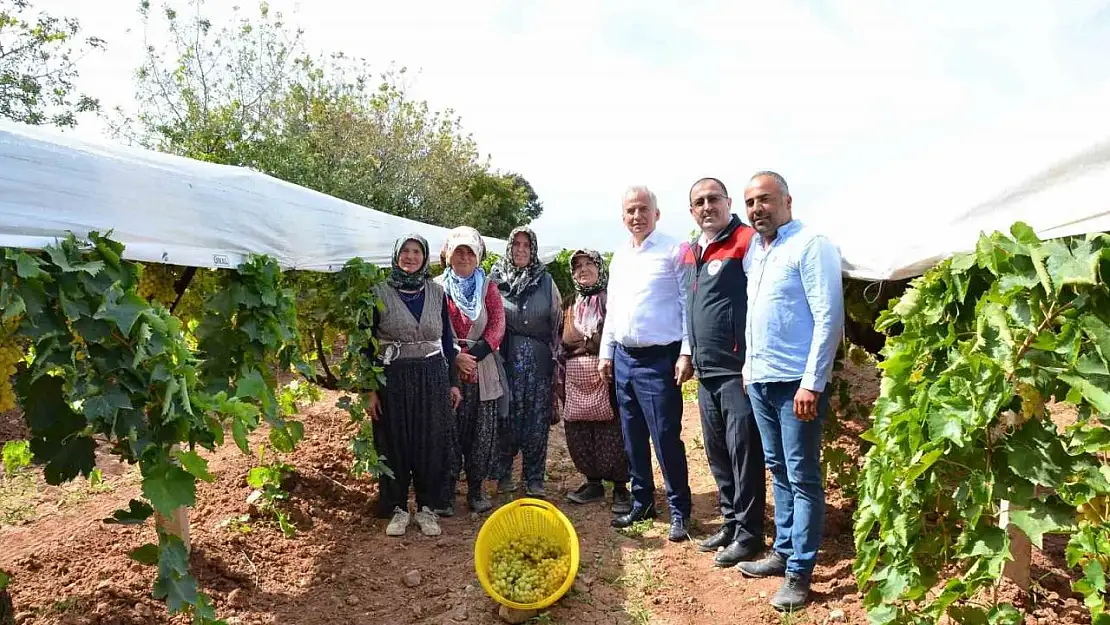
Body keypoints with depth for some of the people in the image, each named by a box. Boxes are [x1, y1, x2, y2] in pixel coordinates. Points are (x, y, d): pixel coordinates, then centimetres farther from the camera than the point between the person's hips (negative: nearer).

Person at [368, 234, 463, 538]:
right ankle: (398, 508, 20)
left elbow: (447, 338, 10)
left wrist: (453, 382, 7)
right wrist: (370, 389, -5)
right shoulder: (380, 293, -1)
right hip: (393, 378, -2)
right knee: (395, 444, 5)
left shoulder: (436, 292, 6)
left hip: (432, 378, 2)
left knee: (430, 444, 6)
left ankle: (427, 507, 20)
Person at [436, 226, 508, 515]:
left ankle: (476, 488, 18)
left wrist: (473, 356, -13)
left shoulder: (488, 287, 8)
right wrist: (456, 358, -13)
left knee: (482, 431, 4)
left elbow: (497, 326, -1)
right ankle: (447, 489, 15)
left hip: (483, 370, 2)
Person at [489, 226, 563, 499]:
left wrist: (555, 354, 8)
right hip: (506, 356, -1)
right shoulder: (495, 278, 4)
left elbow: (557, 319, 11)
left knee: (537, 417, 2)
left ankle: (534, 478, 12)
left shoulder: (545, 280, 9)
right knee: (507, 416, 1)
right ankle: (503, 474, 16)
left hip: (539, 358, 1)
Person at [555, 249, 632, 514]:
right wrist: (560, 379, 14)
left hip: (606, 377, -5)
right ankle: (593, 482, 21)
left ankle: (620, 488, 5)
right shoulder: (571, 305, 19)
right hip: (575, 380, 6)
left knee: (612, 433, -7)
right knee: (578, 434, 6)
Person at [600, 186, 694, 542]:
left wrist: (686, 354, -15)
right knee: (633, 438, 13)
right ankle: (642, 503, 27)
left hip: (659, 359, -7)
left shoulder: (673, 251, -6)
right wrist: (606, 353, 16)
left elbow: (688, 306, -10)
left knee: (666, 439, -4)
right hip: (624, 358, 7)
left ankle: (679, 512, 9)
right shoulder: (619, 257, 14)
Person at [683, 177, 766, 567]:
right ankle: (730, 522, 28)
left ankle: (748, 535, 11)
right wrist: (688, 354, 20)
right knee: (717, 453, 15)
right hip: (706, 373, 8)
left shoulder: (746, 240, -9)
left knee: (743, 453, -1)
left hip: (737, 370, -8)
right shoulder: (691, 253, 15)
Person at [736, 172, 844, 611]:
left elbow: (829, 318, -16)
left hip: (796, 383, -8)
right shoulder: (754, 250, 14)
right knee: (778, 471, 16)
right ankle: (783, 551, 28)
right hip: (760, 380, 8)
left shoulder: (810, 246, -10)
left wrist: (812, 383, -19)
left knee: (803, 478, 0)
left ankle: (799, 572, 8)